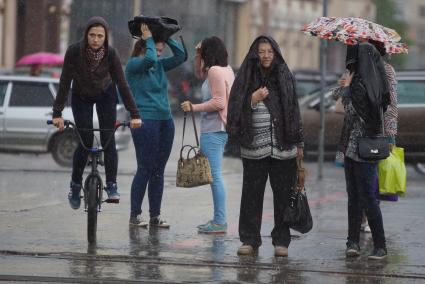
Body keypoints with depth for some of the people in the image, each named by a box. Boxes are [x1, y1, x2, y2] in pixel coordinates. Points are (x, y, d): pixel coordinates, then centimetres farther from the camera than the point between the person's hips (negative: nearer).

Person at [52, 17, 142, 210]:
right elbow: (65, 82, -27)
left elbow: (122, 84, -25)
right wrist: (57, 113, -33)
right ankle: (75, 185, 10)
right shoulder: (74, 51, -28)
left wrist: (134, 114, -30)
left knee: (108, 140, -12)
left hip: (105, 96, 0)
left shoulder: (110, 54, -26)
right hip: (81, 97, 0)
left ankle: (112, 186, -9)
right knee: (85, 142, -7)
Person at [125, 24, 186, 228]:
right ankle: (134, 215, 0)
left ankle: (155, 216, 12)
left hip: (165, 121, 7)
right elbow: (150, 59, -24)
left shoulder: (159, 65, 14)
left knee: (158, 171, 7)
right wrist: (149, 39, -10)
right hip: (145, 121, -7)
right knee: (145, 169, -6)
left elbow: (181, 55, 11)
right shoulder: (133, 64, -5)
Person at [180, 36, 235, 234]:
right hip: (220, 129, 10)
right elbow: (200, 73, 34)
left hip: (213, 130, -10)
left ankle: (220, 222, -8)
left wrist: (193, 108, -15)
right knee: (214, 175, 14)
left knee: (214, 175, -8)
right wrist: (198, 55, 21)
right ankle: (219, 219, 18)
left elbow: (219, 102, -21)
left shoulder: (215, 71, -14)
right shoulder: (227, 69, 15)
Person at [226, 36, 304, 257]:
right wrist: (253, 99, -16)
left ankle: (281, 241, 10)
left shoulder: (285, 77, 8)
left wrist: (299, 143, 11)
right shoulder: (247, 77, 3)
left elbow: (294, 110, 12)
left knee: (283, 193, 3)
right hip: (254, 147, -1)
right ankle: (250, 239, 11)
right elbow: (237, 109, 1)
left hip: (283, 147, 1)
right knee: (252, 193, 3)